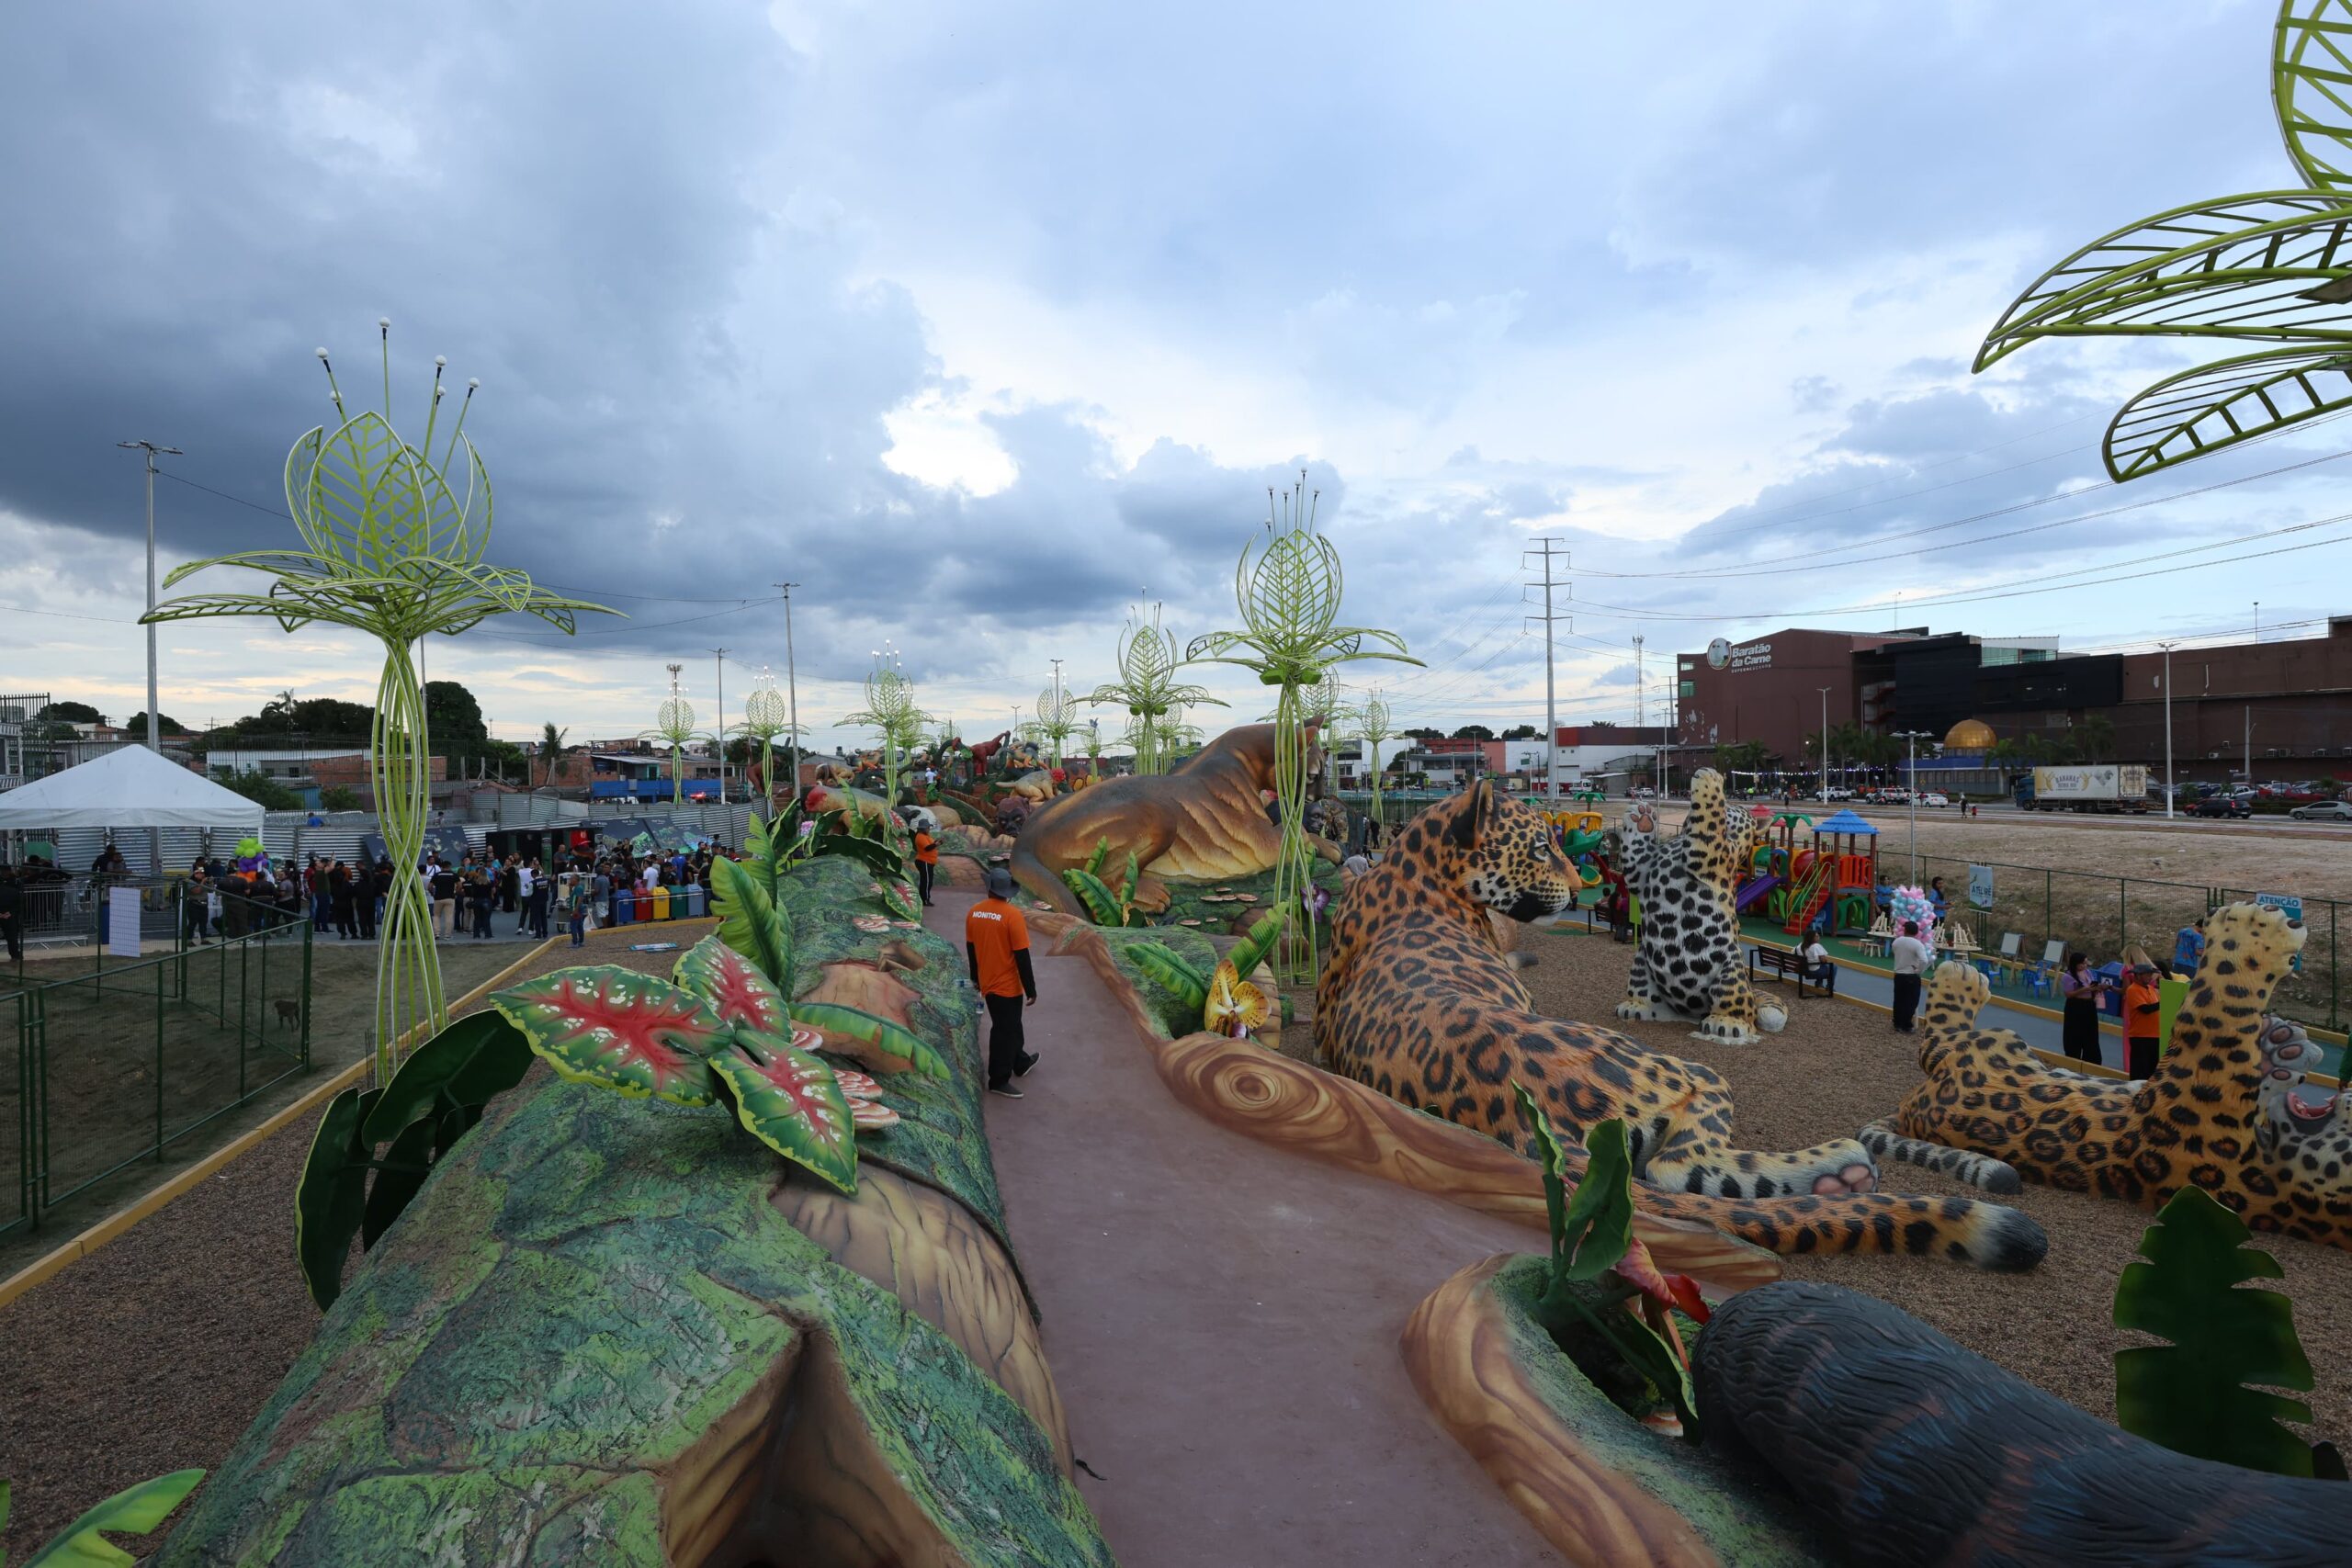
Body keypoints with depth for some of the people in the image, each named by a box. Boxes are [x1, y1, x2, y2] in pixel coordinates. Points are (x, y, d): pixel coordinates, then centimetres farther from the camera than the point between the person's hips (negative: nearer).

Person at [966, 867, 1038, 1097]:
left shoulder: (974, 912, -2)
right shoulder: (1012, 915, -22)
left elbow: (970, 948, 9)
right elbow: (1021, 956, -20)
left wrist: (976, 978, 23)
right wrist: (1031, 989, -11)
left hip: (987, 983, 7)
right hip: (1007, 985, -7)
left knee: (1010, 1026, 25)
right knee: (1004, 1032, 7)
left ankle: (1021, 1062, 43)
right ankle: (999, 1081, 18)